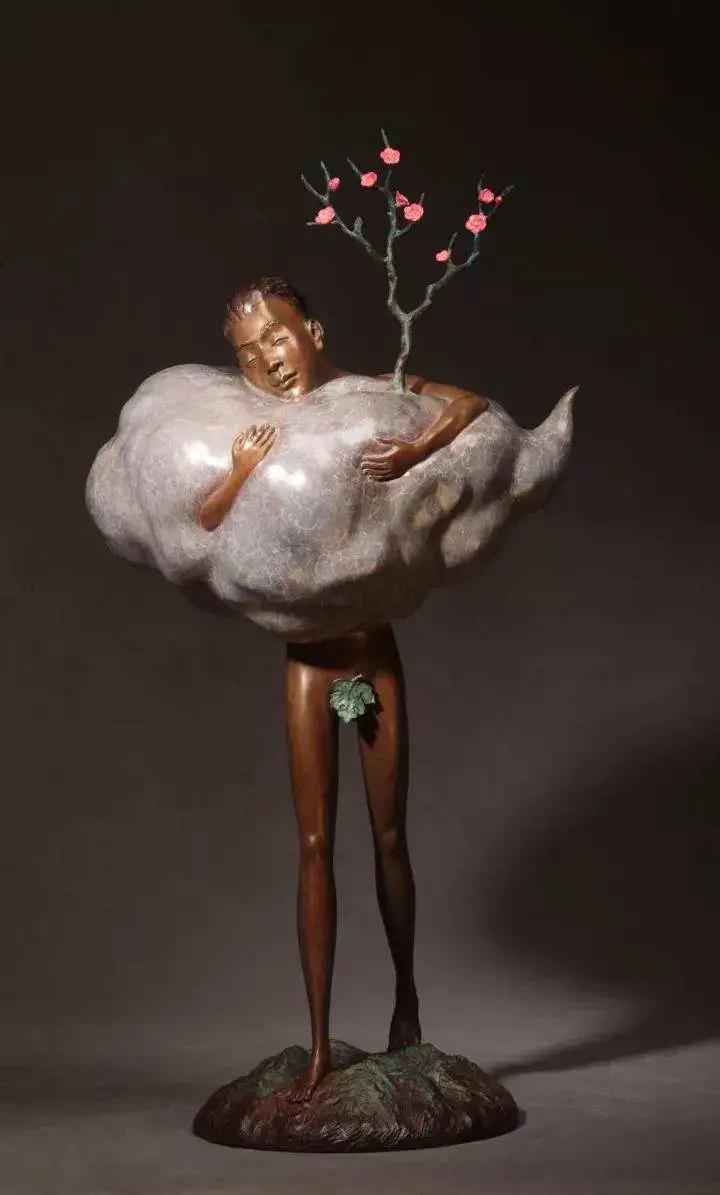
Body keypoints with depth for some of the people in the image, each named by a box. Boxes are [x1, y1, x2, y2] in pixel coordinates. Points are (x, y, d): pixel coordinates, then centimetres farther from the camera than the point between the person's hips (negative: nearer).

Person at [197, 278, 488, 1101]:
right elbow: (189, 533, -14)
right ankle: (320, 1049, 7)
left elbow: (473, 404, -13)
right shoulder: (251, 434, -6)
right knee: (315, 845, 0)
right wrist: (239, 477, -30)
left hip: (377, 648, 1)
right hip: (310, 656, 0)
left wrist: (416, 451, -29)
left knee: (389, 835, 10)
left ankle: (406, 1001, 33)